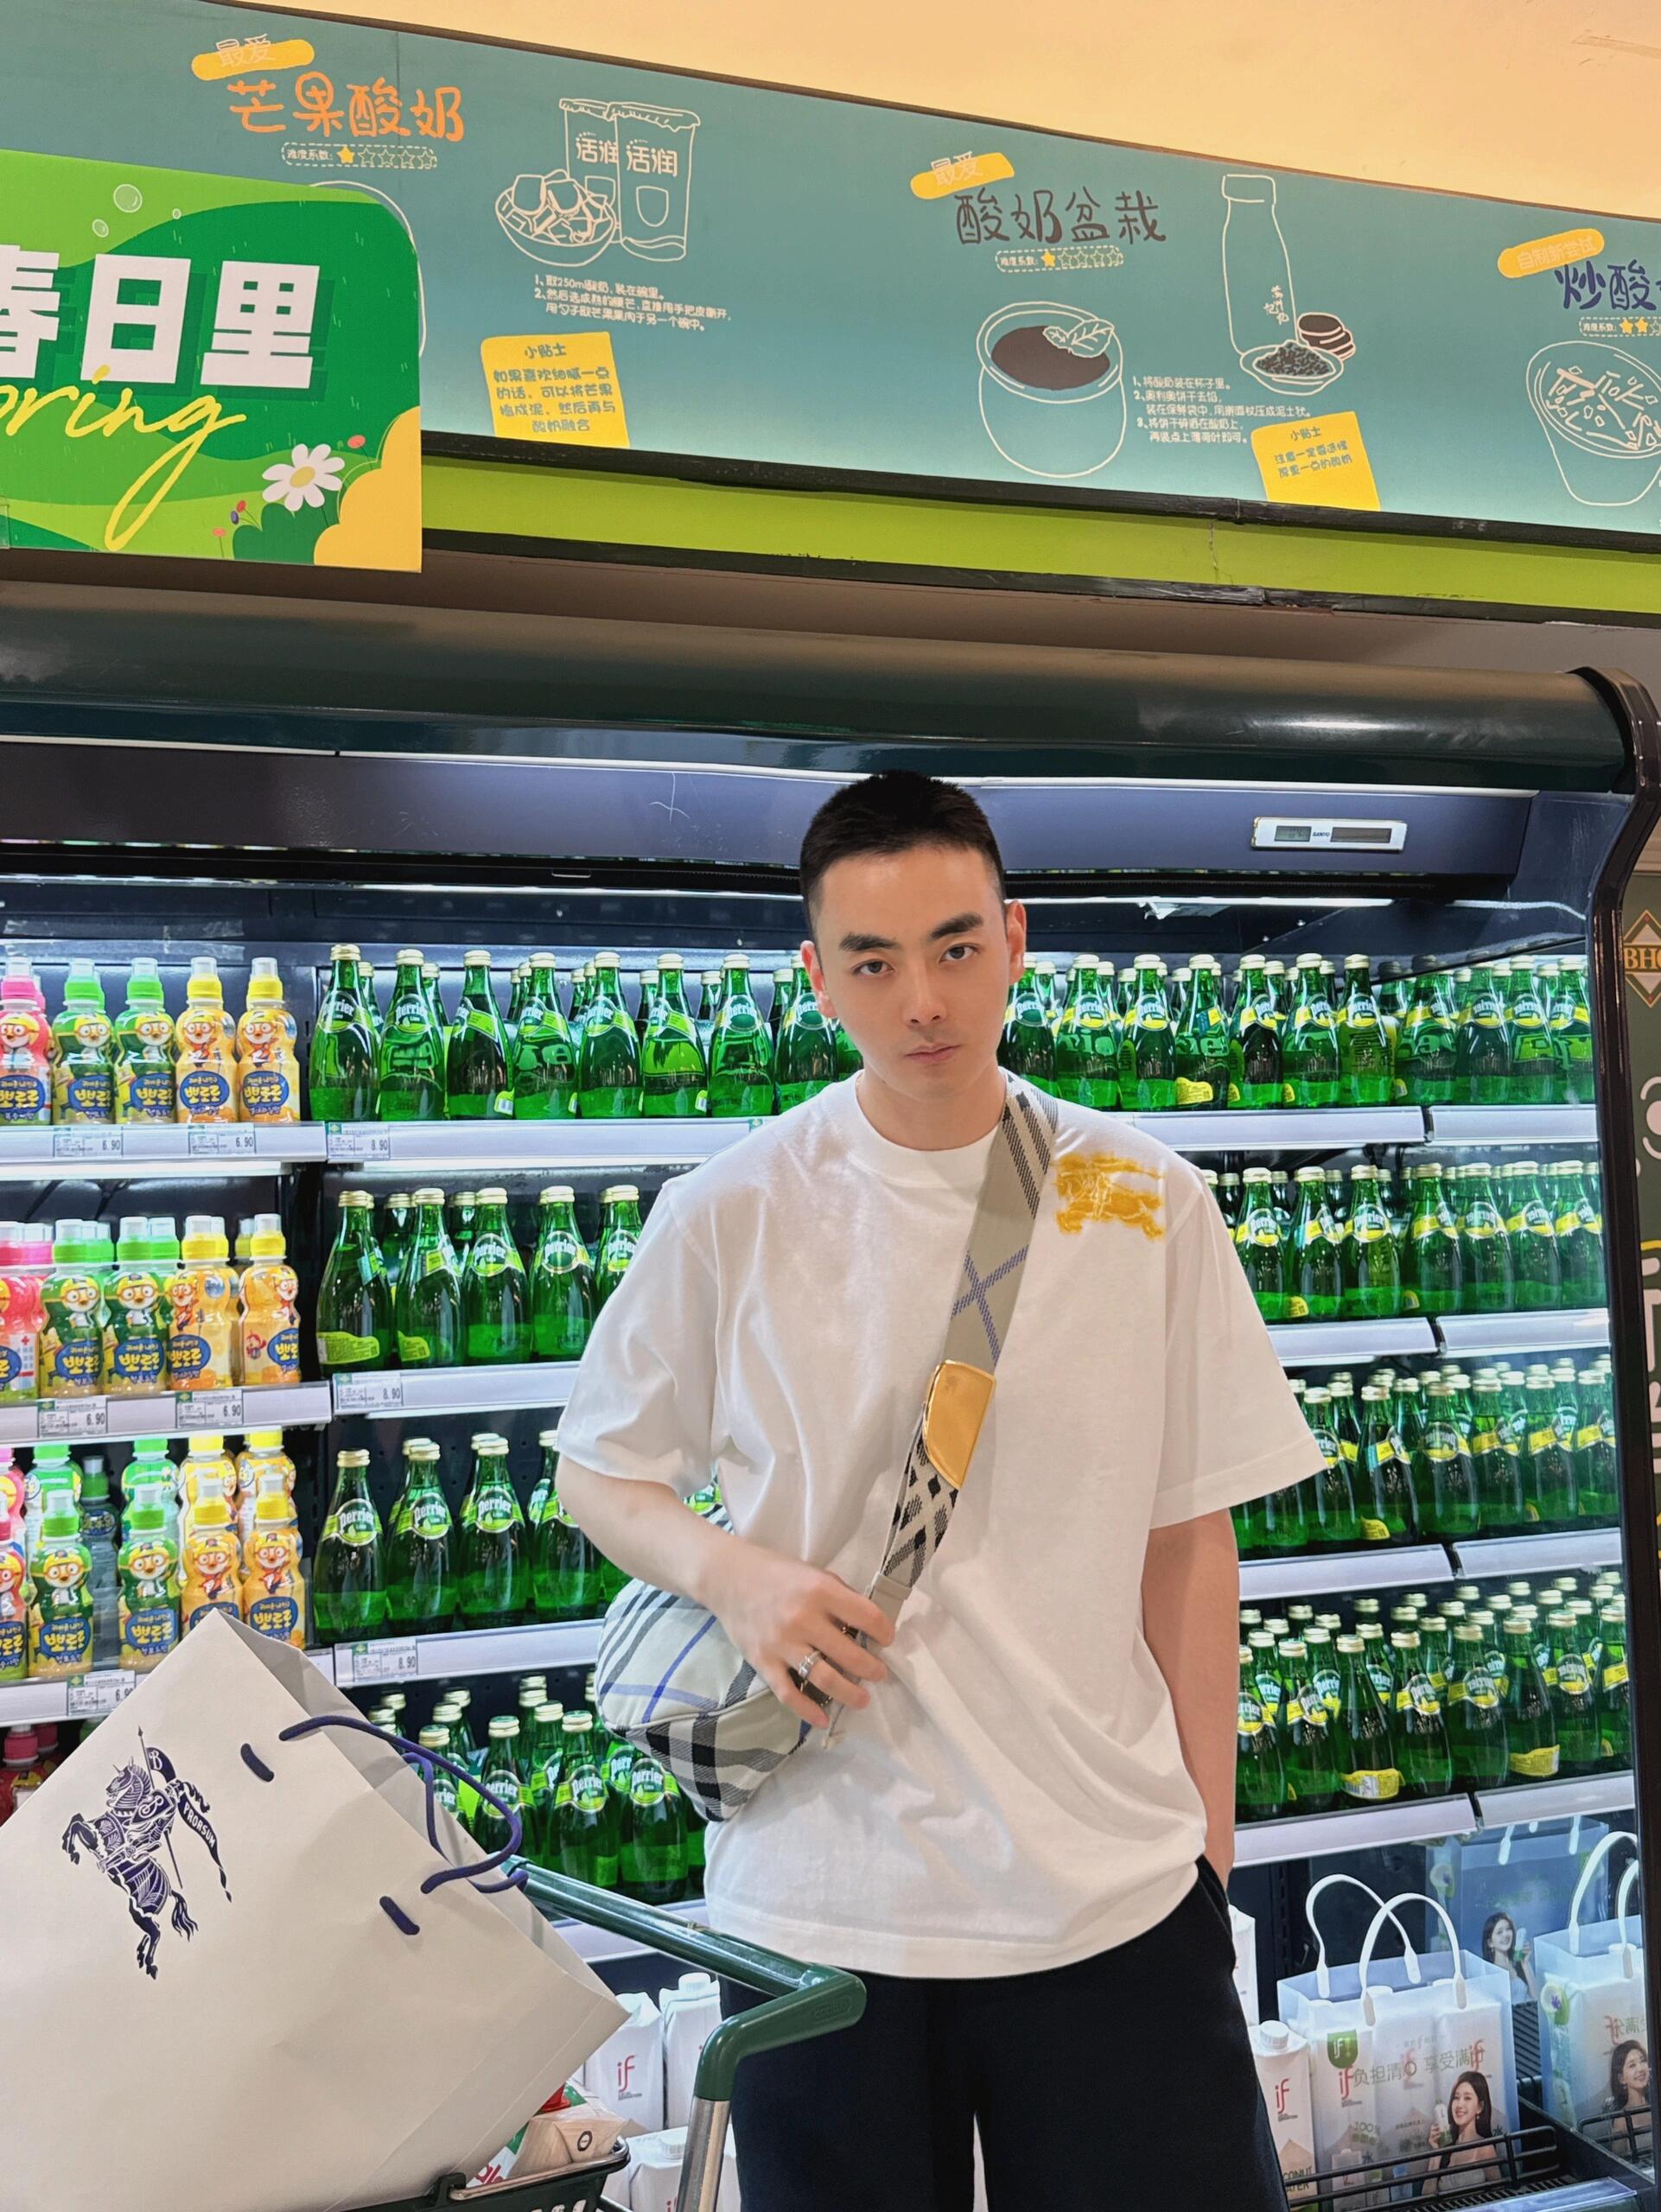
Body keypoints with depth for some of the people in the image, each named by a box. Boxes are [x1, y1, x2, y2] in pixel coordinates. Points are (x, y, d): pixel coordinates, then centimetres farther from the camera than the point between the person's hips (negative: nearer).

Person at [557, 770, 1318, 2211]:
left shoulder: (1148, 1209, -1)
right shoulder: (729, 1216, -5)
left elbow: (1188, 1536, 4)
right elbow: (599, 1471, 7)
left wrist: (1208, 1846, 4)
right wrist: (731, 1572, -13)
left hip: (1116, 1888, 1)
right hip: (822, 1893, 0)